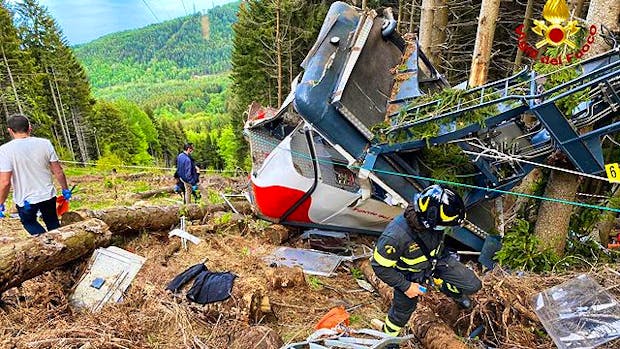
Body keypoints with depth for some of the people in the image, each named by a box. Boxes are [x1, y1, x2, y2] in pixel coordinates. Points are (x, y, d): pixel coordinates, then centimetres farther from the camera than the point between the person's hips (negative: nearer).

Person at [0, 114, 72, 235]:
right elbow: (58, 172, -5)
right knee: (53, 224, 22)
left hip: (25, 200, -2)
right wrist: (65, 189, 9)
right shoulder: (45, 143, -9)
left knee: (29, 222, 24)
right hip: (48, 195, 2)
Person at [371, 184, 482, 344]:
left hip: (437, 260, 5)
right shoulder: (395, 236, -44)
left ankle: (449, 288, 36)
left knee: (473, 285, 2)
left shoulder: (432, 220, -27)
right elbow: (380, 266, -28)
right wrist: (406, 286, -20)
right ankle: (389, 337, 48)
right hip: (410, 274, -4)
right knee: (403, 310, 16)